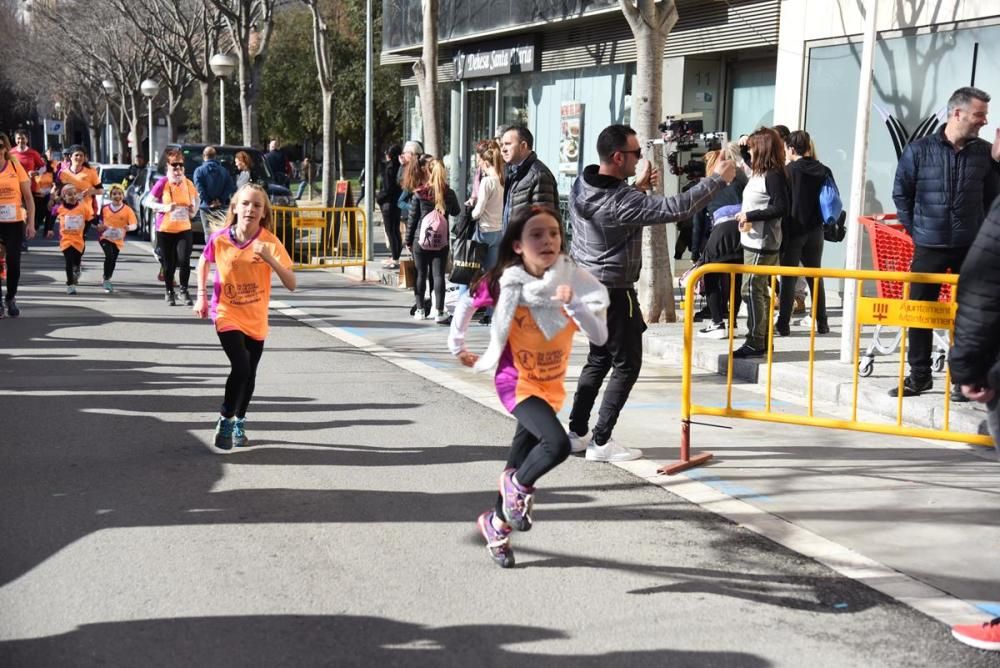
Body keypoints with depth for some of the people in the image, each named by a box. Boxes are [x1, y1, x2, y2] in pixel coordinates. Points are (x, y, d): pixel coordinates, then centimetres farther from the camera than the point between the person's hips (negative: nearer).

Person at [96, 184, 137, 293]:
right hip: (105, 237, -1)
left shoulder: (127, 210, -8)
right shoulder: (105, 208, -2)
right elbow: (101, 222, 13)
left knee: (113, 260, 13)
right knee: (109, 256, -23)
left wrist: (129, 227, -37)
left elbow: (134, 224, -15)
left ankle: (108, 280, 37)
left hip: (118, 239, 1)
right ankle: (106, 280, -10)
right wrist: (100, 228, -7)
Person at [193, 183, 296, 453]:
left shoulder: (269, 242, -16)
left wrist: (270, 259, -36)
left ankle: (239, 422, 37)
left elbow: (291, 284, -22)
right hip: (227, 314, -2)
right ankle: (224, 422, 1)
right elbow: (204, 262, 10)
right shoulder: (219, 238, -14)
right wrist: (202, 295, 1)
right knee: (241, 368, -19)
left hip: (256, 319, 2)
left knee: (249, 373, 13)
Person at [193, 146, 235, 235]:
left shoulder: (199, 170, -3)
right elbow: (230, 187, -1)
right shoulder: (224, 171, 7)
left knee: (209, 234, -1)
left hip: (206, 207, -2)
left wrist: (209, 202, -9)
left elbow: (199, 189, -13)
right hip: (221, 207, 3)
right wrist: (221, 200, -5)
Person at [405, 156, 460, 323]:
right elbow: (456, 212, 15)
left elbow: (412, 219, -2)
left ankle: (420, 310, 16)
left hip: (421, 240, 0)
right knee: (439, 275, 1)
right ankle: (439, 311, -2)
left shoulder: (419, 193, -6)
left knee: (421, 274, 10)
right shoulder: (449, 193, -3)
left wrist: (408, 240, 6)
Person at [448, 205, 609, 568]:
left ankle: (497, 521, 40)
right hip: (516, 382, -4)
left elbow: (600, 337, -22)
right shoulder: (504, 283, -17)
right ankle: (518, 486, 4)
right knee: (557, 444, -26)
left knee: (522, 453, 17)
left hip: (552, 384, 4)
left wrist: (573, 305, -36)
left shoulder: (573, 282, -15)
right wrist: (457, 347, 11)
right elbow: (466, 304, 3)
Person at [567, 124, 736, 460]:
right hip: (613, 292, -8)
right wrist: (717, 179, -20)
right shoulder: (621, 203, -28)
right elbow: (677, 208, -30)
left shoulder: (582, 185, -3)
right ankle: (601, 441, 4)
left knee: (599, 359, 20)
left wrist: (637, 186, 7)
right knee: (626, 365, 3)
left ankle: (576, 432, 23)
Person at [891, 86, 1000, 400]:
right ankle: (919, 376, 18)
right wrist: (916, 230, 4)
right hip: (929, 247, -1)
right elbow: (901, 193, 5)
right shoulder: (919, 150, -4)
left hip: (971, 248, 1)